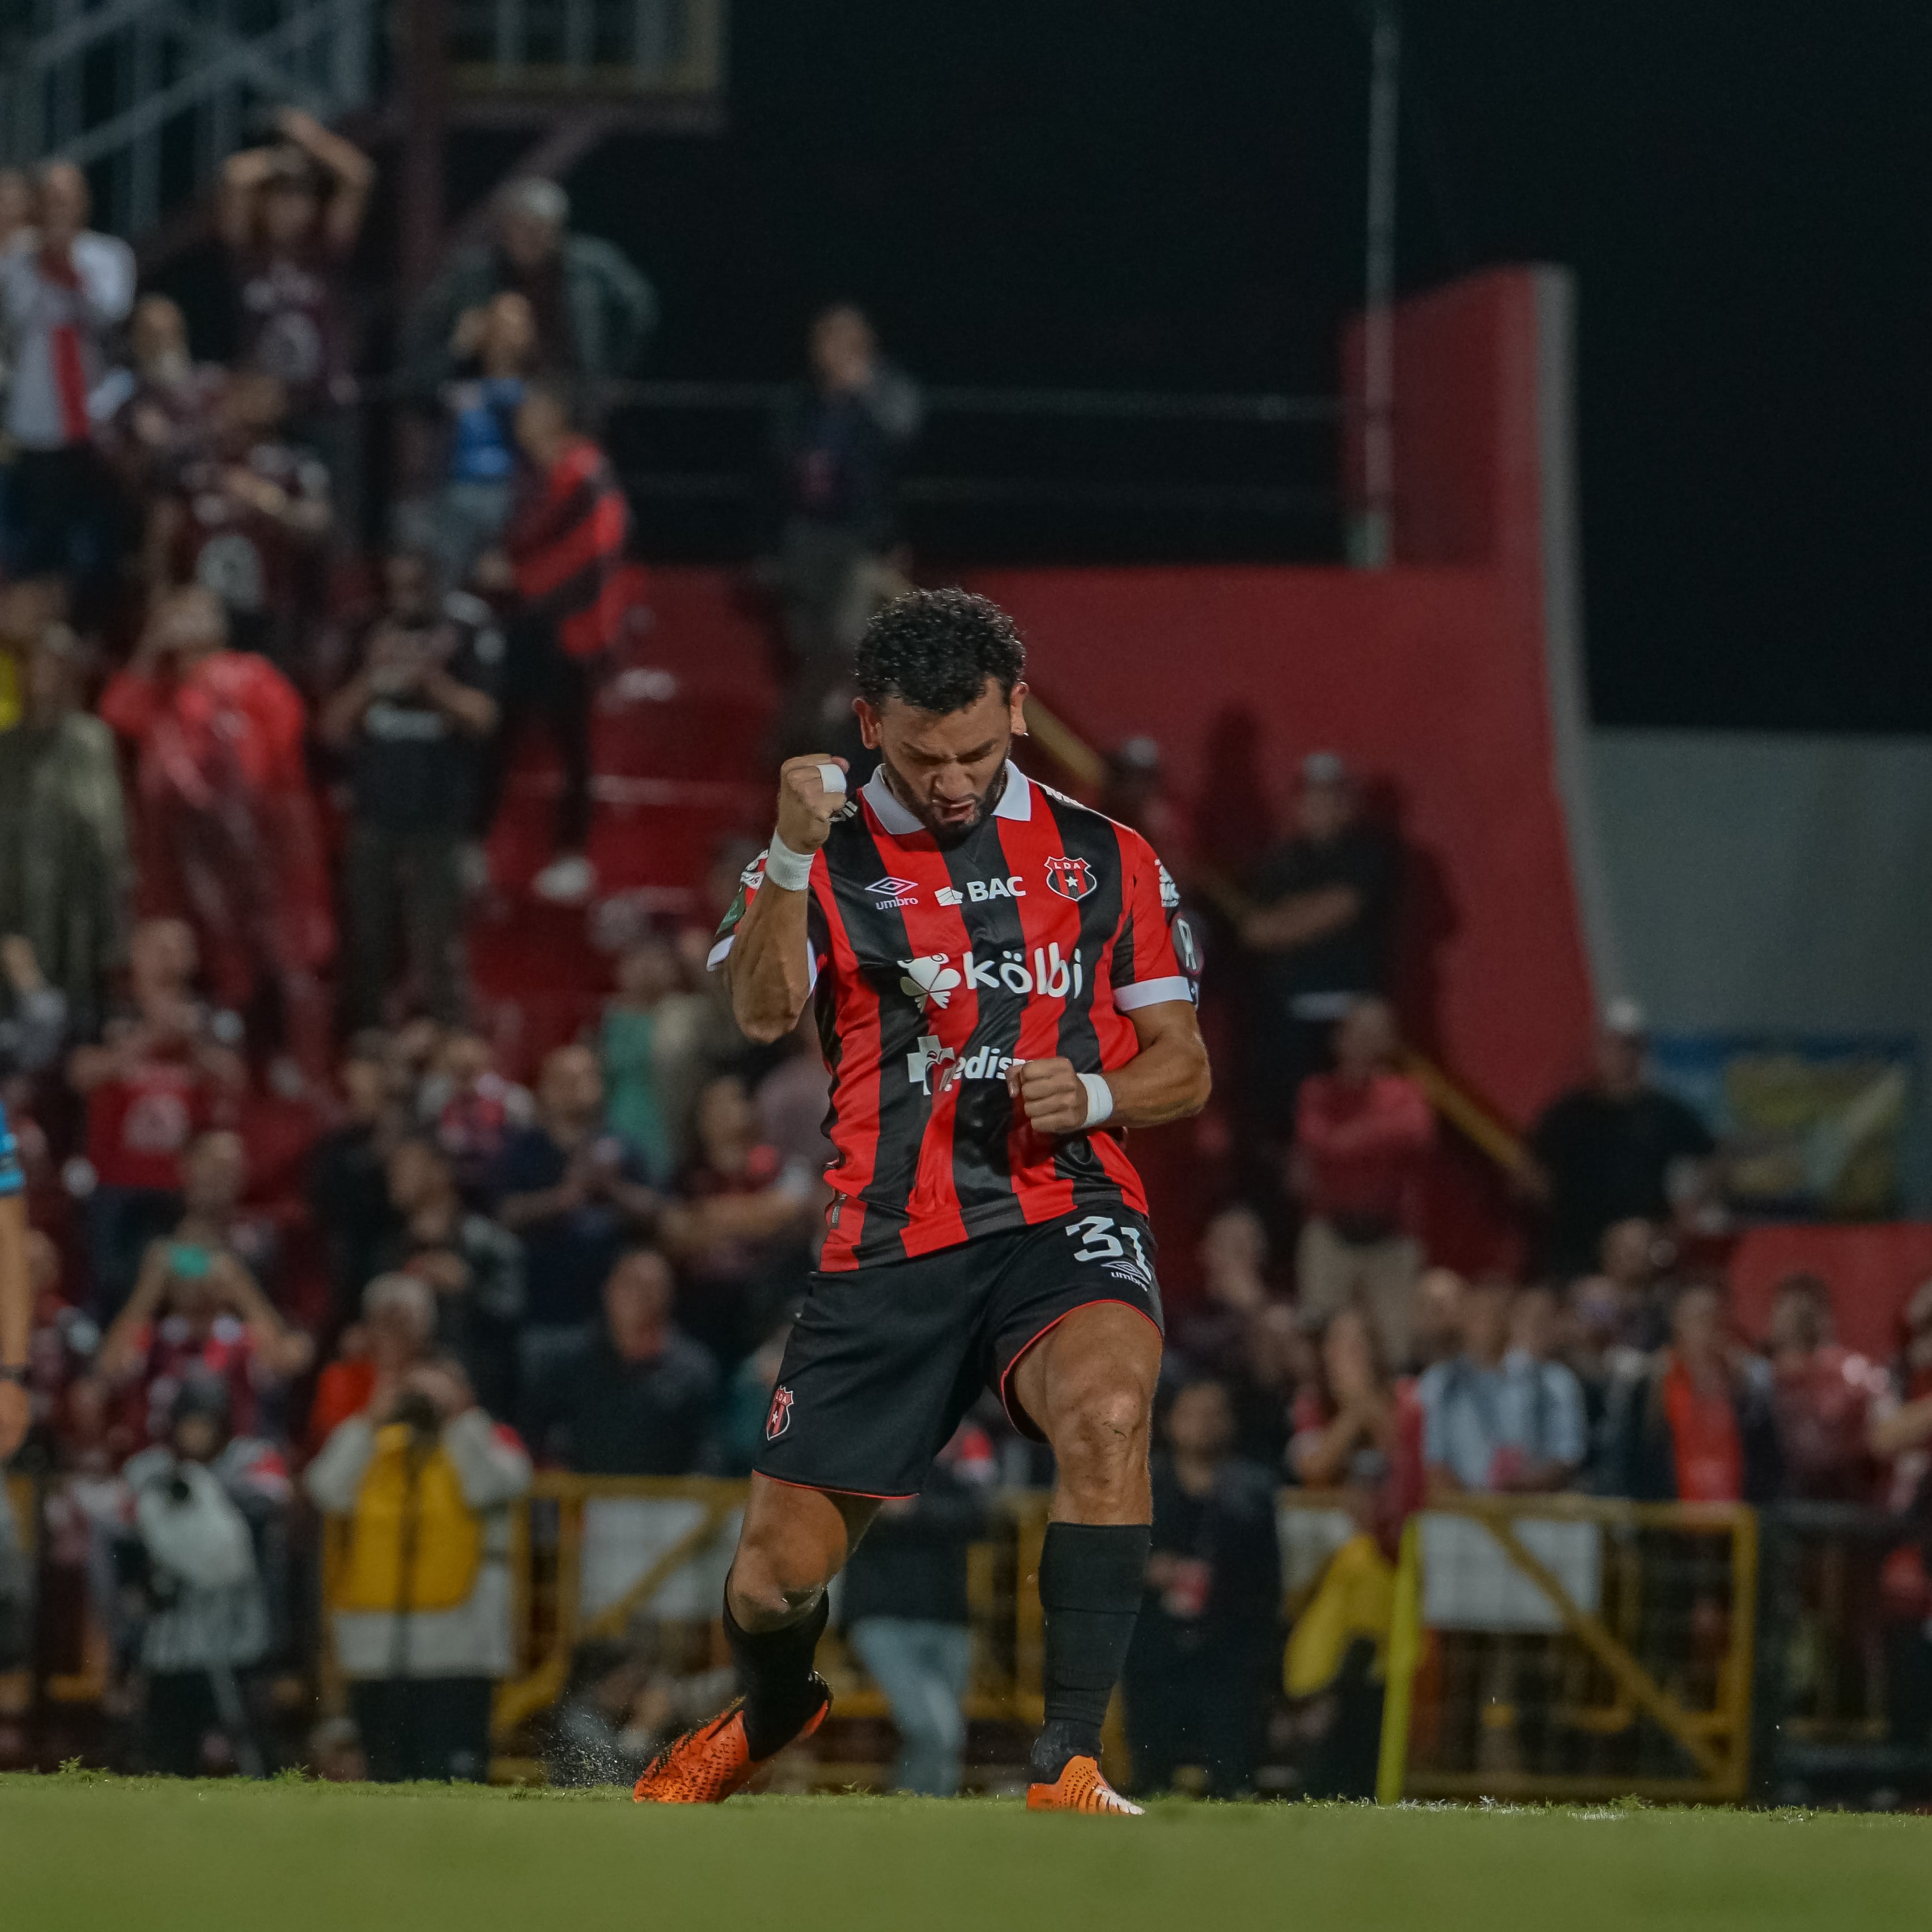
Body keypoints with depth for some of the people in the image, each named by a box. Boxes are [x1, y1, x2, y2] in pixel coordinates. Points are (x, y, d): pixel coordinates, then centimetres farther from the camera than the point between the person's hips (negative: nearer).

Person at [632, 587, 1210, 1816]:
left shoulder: (1104, 859, 11)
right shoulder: (829, 860, 7)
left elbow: (1184, 1067, 14)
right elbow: (762, 1012, -11)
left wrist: (1096, 1095, -7)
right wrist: (793, 854, -26)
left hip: (1064, 1214, -1)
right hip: (890, 1243, 1)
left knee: (1107, 1405, -35)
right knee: (777, 1578, 2)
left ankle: (1069, 1761, -30)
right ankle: (773, 1717, 40)